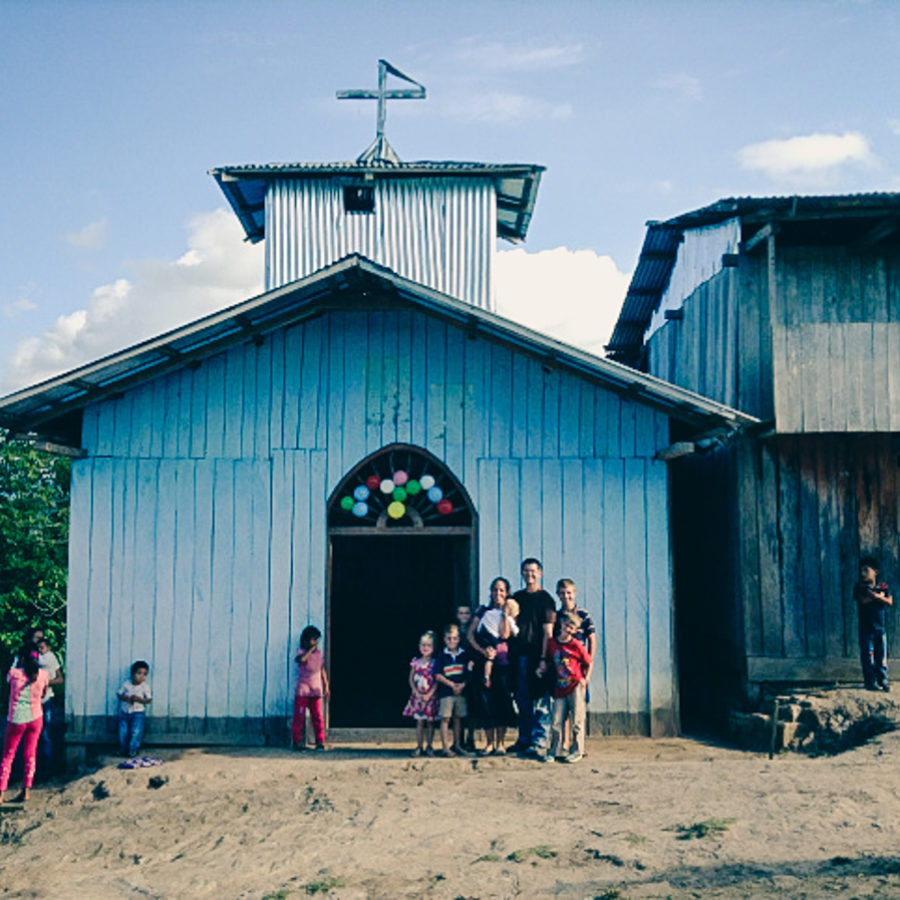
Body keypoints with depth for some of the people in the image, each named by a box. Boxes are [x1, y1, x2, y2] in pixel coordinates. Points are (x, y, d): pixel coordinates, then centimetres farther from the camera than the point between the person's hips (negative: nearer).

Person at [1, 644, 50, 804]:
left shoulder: (14, 673, -14)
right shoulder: (43, 675, -6)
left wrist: (17, 662, 19)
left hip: (16, 720, -2)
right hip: (35, 718, 2)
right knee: (30, 754, 13)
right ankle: (26, 791, 12)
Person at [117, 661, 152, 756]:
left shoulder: (145, 686, -8)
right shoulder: (126, 683, -2)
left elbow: (149, 700, -8)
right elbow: (119, 694, 4)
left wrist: (139, 699, -24)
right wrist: (126, 698, -15)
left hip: (138, 713, -2)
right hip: (124, 712, 2)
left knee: (136, 731, -13)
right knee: (123, 731, 3)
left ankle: (132, 750, 3)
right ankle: (123, 749, 22)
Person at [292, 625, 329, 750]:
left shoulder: (319, 653, 11)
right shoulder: (302, 653, -7)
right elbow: (301, 659, -33)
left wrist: (326, 685, 13)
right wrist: (311, 649, -24)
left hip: (316, 690, 5)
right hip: (302, 690, -4)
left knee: (318, 716, 2)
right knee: (299, 716, -2)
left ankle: (320, 741, 8)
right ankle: (296, 741, 7)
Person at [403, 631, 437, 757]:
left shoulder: (435, 663, -3)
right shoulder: (415, 662, 4)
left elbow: (437, 681, -6)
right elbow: (411, 679, 6)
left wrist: (429, 695, -14)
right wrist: (417, 693, -7)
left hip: (430, 696, -1)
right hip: (418, 696, 1)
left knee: (430, 722, 4)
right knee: (419, 721, 2)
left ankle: (429, 746, 12)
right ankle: (419, 746, 8)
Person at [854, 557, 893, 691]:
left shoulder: (883, 586, 7)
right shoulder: (859, 587, -1)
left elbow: (889, 602, -5)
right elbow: (863, 600, -17)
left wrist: (876, 595, -16)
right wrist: (880, 595, -8)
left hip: (880, 626, 2)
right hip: (865, 627, -2)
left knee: (882, 655, 6)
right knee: (868, 656, -1)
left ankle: (883, 680, 16)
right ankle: (871, 682, 6)